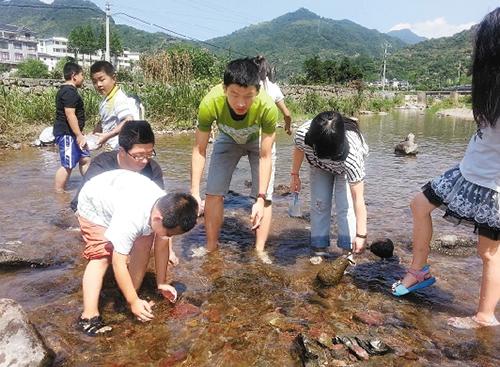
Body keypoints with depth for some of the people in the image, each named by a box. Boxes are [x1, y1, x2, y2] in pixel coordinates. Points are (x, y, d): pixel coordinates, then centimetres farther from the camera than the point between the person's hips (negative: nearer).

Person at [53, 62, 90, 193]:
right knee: (67, 165, -4)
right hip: (67, 133, -11)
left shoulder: (67, 90, 17)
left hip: (72, 133, 11)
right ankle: (58, 193, 5)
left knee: (85, 159, 13)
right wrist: (79, 135, -22)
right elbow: (70, 114, -23)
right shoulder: (69, 92, -17)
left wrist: (79, 134, 25)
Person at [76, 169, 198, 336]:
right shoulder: (131, 218, -45)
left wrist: (161, 283, -3)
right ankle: (89, 317, -16)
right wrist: (134, 302, -30)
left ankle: (132, 294, 11)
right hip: (94, 204, -6)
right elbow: (119, 263, -37)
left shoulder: (166, 210, -24)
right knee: (101, 255, -19)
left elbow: (162, 246, -10)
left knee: (144, 244, -5)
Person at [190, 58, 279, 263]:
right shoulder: (210, 103, -39)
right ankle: (211, 247, 14)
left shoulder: (267, 107, -41)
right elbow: (199, 150, -27)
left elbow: (265, 157, -30)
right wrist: (195, 193, -30)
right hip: (228, 139, 1)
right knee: (214, 192, -2)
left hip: (259, 140, -1)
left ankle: (259, 251, 6)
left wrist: (260, 200, -34)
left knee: (265, 196, -7)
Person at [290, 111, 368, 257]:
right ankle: (319, 249, 7)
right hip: (318, 166, 3)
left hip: (345, 168, -3)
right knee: (319, 203, -4)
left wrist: (361, 235, -37)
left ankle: (348, 250, -2)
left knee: (345, 205, -15)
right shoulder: (302, 134, -39)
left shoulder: (350, 157, -46)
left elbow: (358, 199, -40)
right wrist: (295, 175, 0)